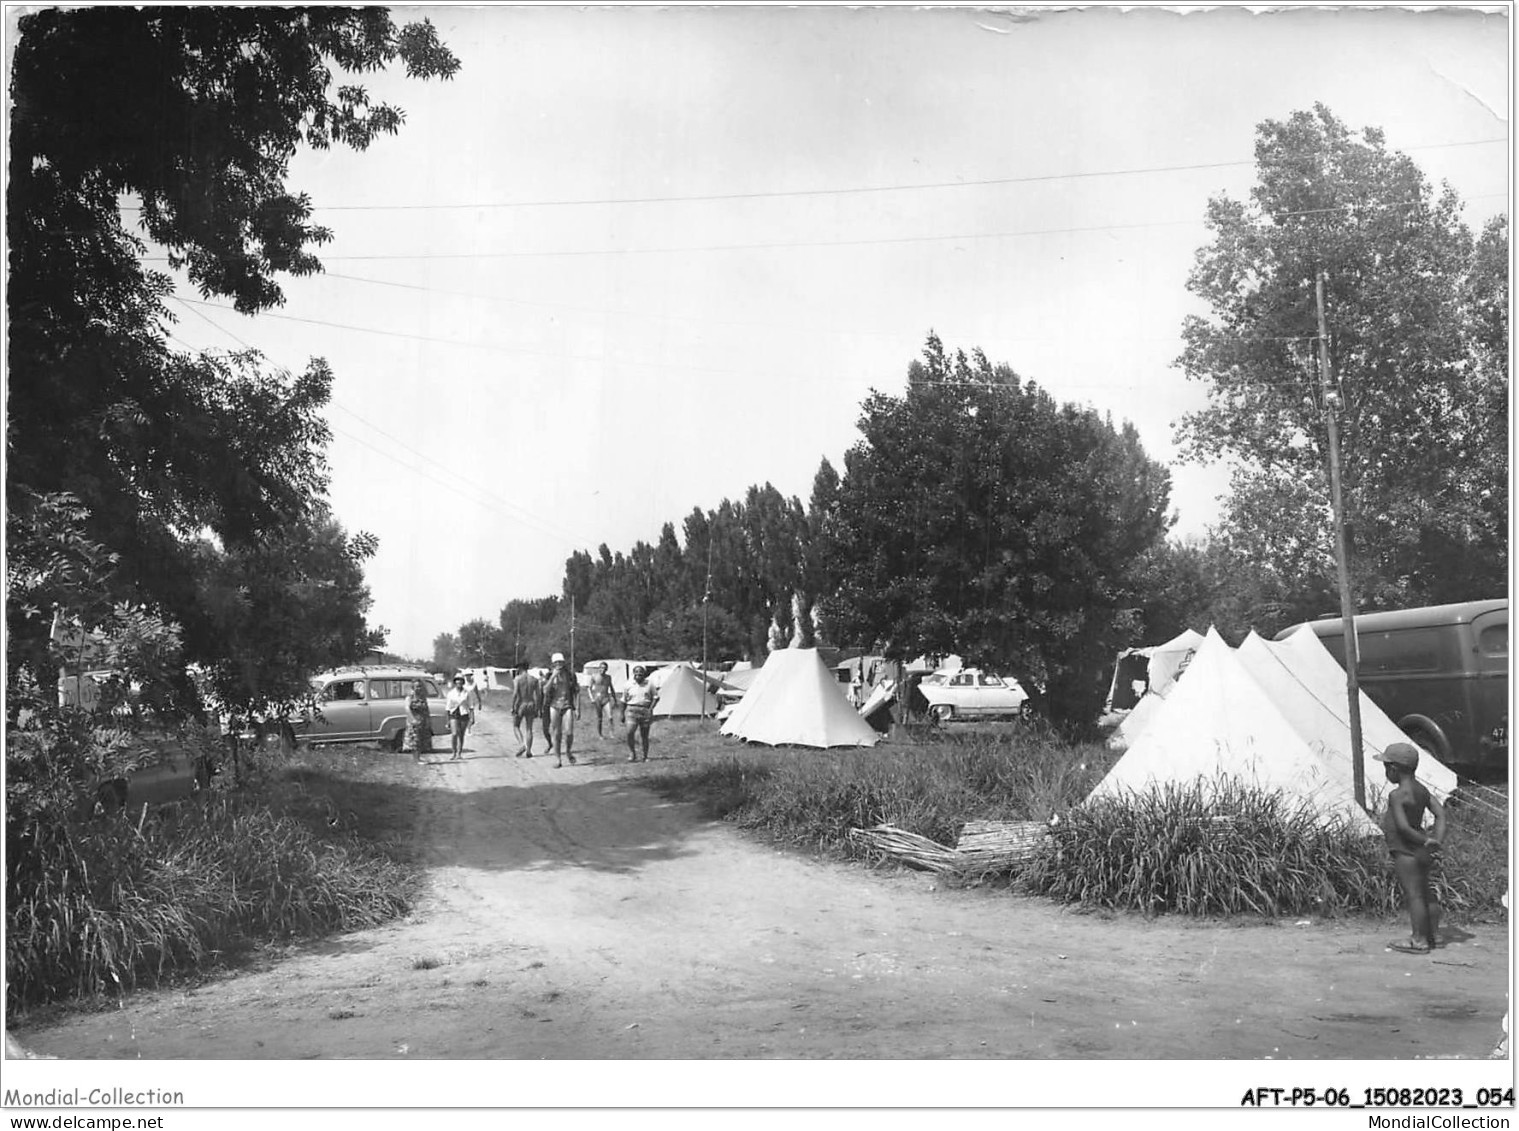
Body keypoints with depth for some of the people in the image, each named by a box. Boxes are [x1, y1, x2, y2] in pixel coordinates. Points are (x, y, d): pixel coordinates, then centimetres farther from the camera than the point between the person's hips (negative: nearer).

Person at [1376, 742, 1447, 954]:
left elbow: (1403, 826, -24)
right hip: (1421, 853, 9)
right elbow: (1440, 813, 3)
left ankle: (1419, 941, 1)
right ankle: (1430, 937, 23)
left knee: (1413, 895, -4)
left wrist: (1425, 840, -13)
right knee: (1426, 893, 15)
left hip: (1405, 852, -9)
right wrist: (1438, 838, -5)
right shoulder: (1422, 789, 7)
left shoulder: (1397, 795, -19)